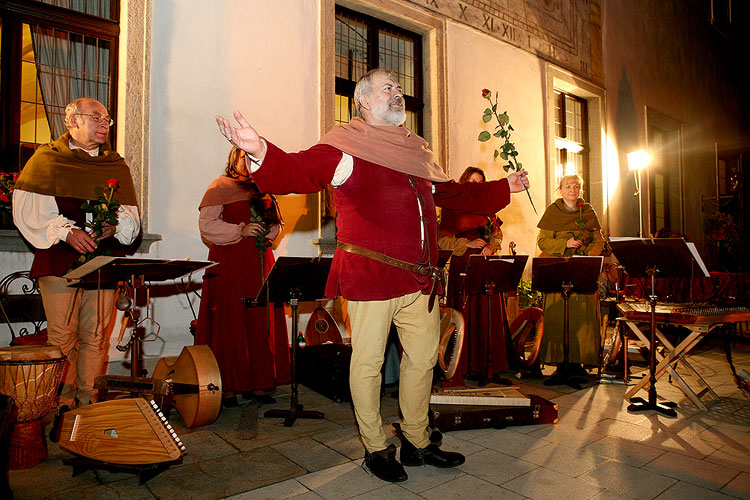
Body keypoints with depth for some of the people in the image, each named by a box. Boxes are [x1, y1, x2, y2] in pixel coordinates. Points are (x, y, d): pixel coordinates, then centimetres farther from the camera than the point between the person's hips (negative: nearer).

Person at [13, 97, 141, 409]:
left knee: (95, 336, 3)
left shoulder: (117, 166, 16)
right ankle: (63, 404, 13)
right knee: (62, 336, -1)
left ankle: (89, 403, 13)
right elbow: (28, 210, 1)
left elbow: (132, 216, 12)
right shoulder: (46, 159, 9)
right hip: (60, 258, -2)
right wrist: (67, 232, -14)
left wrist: (115, 225, -10)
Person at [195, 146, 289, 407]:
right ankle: (228, 386, 5)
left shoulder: (262, 190, 20)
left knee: (262, 323, 3)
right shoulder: (219, 187, 3)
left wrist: (268, 231, 1)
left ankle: (257, 384, 12)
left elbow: (275, 224, 23)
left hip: (261, 262, 5)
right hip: (229, 263, -5)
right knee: (229, 324, -3)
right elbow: (206, 224, -5)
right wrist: (241, 231, -14)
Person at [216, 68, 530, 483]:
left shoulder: (418, 151, 19)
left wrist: (504, 188, 33)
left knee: (423, 358, 15)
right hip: (370, 276, -7)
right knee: (368, 363, 4)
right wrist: (261, 153, -39)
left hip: (420, 278, 7)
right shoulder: (344, 147, -3)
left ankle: (417, 441, 35)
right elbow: (298, 172, -19)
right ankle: (375, 448, 26)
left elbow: (455, 195, 29)